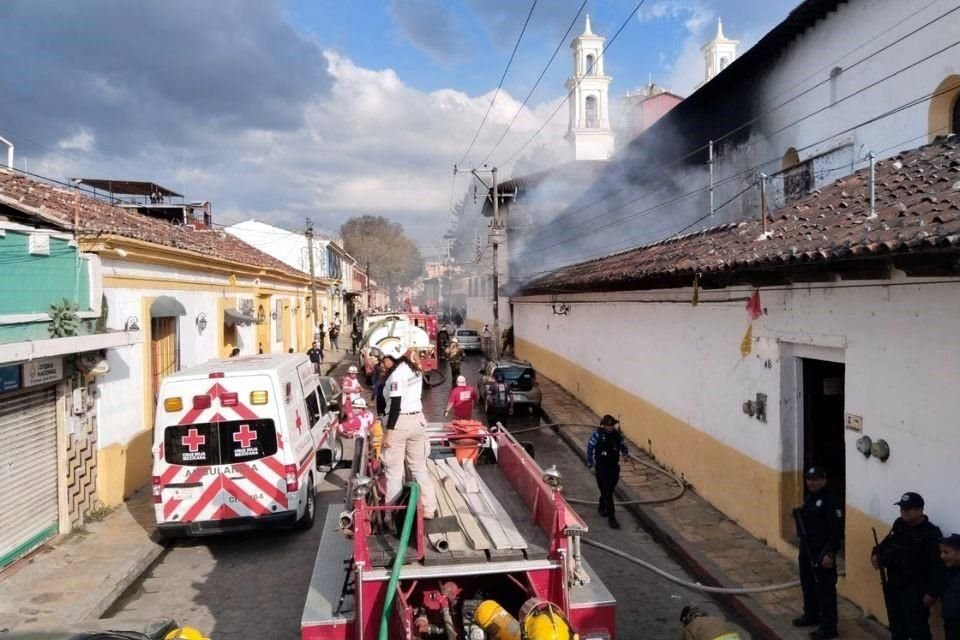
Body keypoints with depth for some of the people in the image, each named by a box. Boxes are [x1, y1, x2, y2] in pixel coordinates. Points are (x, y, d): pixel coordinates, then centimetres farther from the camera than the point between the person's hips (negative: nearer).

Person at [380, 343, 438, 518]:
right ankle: (429, 508, 17)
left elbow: (395, 405, -19)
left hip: (399, 422, -8)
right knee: (419, 466, 14)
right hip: (417, 419, 8)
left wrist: (388, 432, -18)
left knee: (394, 470, 1)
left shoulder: (397, 375, -16)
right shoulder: (415, 370, 10)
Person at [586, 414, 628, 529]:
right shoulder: (597, 435, -15)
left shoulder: (618, 434, -4)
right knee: (606, 492, -6)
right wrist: (591, 465, -9)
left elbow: (623, 445, 10)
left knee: (610, 490, 19)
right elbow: (589, 449, -9)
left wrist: (625, 453, -12)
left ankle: (602, 506, 45)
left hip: (614, 466, 5)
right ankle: (611, 517, -2)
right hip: (601, 467, -4)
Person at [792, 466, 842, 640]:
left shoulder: (830, 501, -18)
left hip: (822, 552, -9)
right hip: (806, 549, 9)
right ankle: (810, 615, 37)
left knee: (825, 588, -2)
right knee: (807, 584, 20)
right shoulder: (809, 498, 11)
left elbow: (836, 530, -21)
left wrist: (830, 554, -23)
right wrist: (799, 514, 5)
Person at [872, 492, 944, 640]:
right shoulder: (899, 524, 4)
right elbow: (888, 541, 20)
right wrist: (877, 553, 0)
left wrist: (932, 592, -23)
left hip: (915, 590, -7)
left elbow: (938, 566, -21)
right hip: (893, 585, 7)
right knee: (896, 626, 21)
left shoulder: (931, 533, -18)